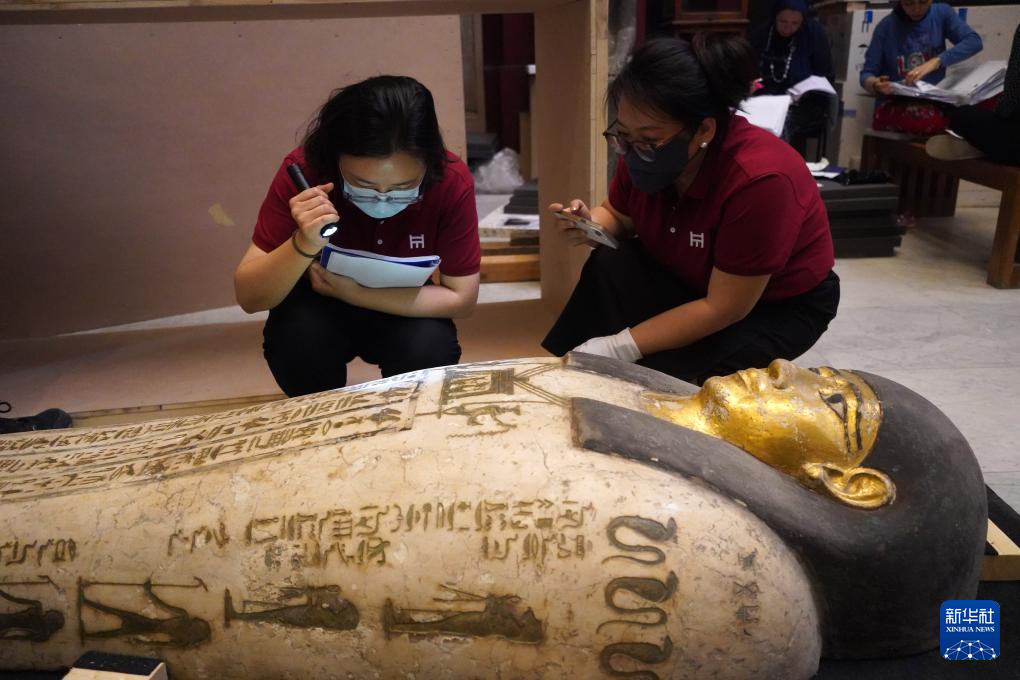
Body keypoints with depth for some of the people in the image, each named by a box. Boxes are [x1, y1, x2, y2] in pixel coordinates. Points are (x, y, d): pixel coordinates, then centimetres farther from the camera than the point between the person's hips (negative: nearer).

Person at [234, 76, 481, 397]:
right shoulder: (304, 170, -25)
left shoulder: (451, 182, -26)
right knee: (297, 336, -31)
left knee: (429, 349, -30)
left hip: (404, 312, 1)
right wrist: (303, 245, -44)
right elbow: (249, 296, -24)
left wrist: (355, 292, -31)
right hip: (319, 308, 0)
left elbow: (461, 298, -21)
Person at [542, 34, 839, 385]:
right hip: (690, 279, 6)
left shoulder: (758, 180, -36)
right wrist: (590, 223, -20)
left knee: (657, 374, -28)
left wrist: (619, 348, -32)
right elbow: (618, 215, 5)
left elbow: (723, 308, -30)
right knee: (610, 266, -22)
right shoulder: (643, 149, -17)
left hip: (781, 306, -5)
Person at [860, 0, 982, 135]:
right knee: (931, 118, -36)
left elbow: (974, 41, -6)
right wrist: (875, 84, -24)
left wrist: (935, 62, -22)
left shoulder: (942, 14, 7)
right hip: (894, 105, -3)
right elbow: (867, 74, 1)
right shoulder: (886, 27, 1)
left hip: (934, 102, 3)